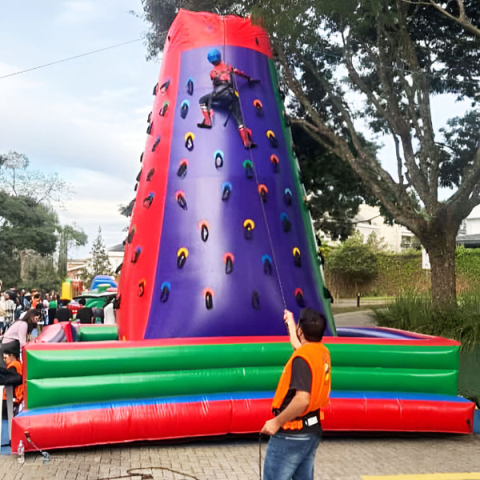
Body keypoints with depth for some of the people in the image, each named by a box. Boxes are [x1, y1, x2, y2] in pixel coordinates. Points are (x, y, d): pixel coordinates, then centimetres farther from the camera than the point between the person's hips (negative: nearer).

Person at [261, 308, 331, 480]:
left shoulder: (302, 358, -23)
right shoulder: (322, 352, 4)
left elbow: (302, 399, -33)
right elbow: (298, 345, 28)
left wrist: (276, 422, -23)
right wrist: (290, 321, 42)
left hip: (291, 435, -9)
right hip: (312, 432, 9)